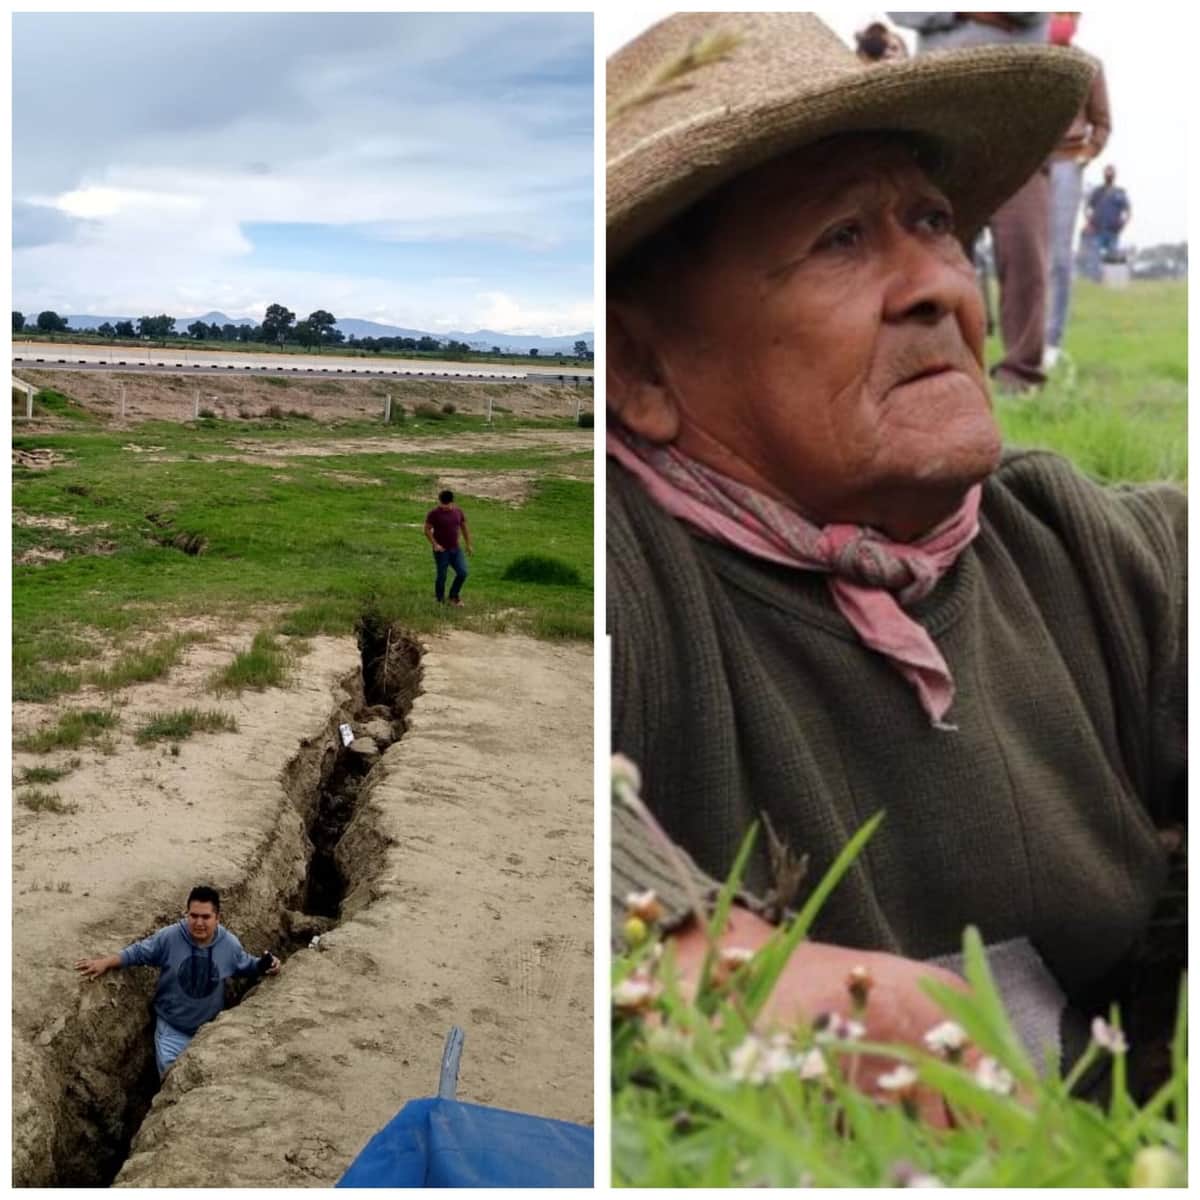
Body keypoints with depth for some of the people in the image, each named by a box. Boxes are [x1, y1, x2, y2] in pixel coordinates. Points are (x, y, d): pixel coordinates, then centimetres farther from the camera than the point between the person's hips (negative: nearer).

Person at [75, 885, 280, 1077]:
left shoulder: (229, 944, -14)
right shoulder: (169, 937, -21)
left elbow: (246, 965, 4)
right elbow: (138, 952, -9)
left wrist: (265, 965, -16)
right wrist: (104, 963, -18)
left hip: (210, 1029, 2)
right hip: (172, 1030, -2)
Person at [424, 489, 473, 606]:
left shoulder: (458, 512, 2)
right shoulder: (433, 513, -11)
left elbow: (464, 528, 12)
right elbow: (427, 530, -8)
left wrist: (468, 545, 13)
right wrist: (435, 544, -17)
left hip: (456, 549, 4)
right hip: (441, 550, -4)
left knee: (462, 573, -1)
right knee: (441, 575, 1)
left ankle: (454, 596, 20)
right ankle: (441, 600, 19)